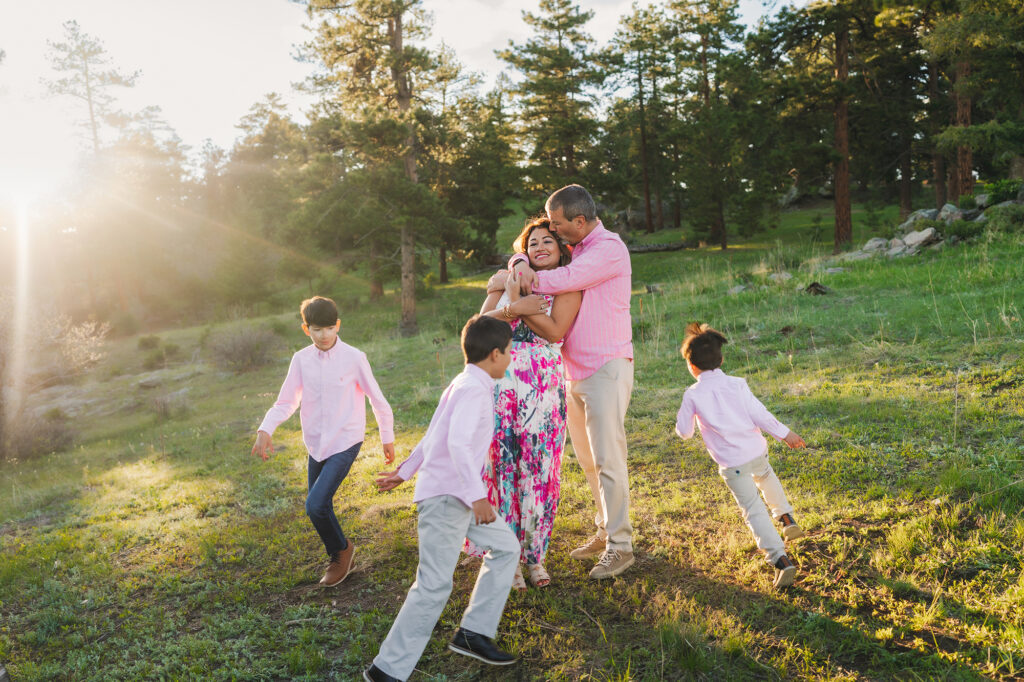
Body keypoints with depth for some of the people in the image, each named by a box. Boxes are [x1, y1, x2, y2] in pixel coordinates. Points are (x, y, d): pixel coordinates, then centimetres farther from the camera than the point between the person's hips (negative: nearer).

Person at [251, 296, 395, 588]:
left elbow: (377, 399, -1)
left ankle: (341, 549, 12)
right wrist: (265, 430, -16)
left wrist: (387, 438, 6)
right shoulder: (301, 360, 0)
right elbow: (286, 401, 2)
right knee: (318, 508, 13)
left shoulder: (354, 358, -10)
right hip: (316, 445, 5)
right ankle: (339, 558, 38)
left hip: (345, 442, -5)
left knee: (316, 504, -17)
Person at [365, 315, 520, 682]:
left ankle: (473, 633, 17)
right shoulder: (472, 388, -16)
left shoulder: (462, 385, 14)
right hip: (445, 497, -10)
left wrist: (404, 471, 29)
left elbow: (433, 436, 22)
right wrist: (478, 495, -30)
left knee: (506, 547, 13)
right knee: (434, 585, -9)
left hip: (460, 496, 10)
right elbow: (457, 443, -29)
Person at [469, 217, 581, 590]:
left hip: (542, 387, -2)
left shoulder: (567, 287, 6)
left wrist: (516, 301, -11)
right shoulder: (509, 281, 15)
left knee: (538, 469, 0)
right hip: (500, 383, 2)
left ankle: (534, 555, 15)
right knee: (502, 464, 0)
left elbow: (555, 331, -10)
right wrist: (514, 309, -13)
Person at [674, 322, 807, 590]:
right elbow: (759, 414, -5)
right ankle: (787, 520, 40)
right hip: (757, 451, 3)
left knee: (754, 511, -1)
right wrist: (785, 433, 5)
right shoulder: (736, 384, -3)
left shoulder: (692, 395, -7)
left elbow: (684, 431, 1)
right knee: (766, 478, 37)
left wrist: (685, 420, 22)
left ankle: (781, 561, -12)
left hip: (731, 464, -3)